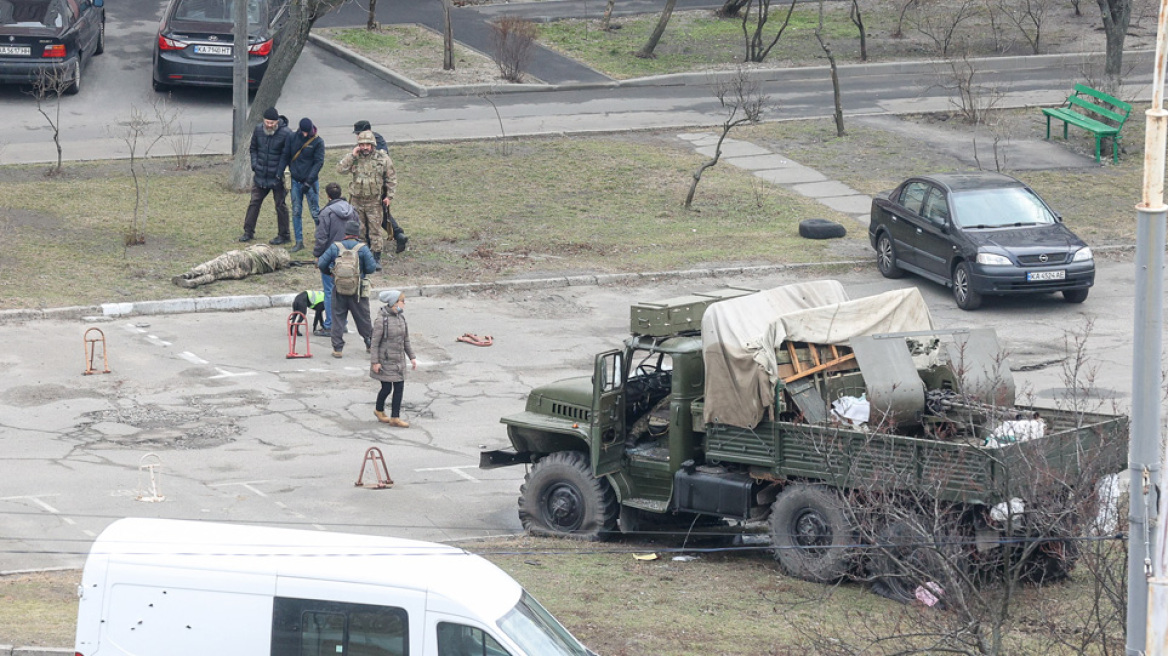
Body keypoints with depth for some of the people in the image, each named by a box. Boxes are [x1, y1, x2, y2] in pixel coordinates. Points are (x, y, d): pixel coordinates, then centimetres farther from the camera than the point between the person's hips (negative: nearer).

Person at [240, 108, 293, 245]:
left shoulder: (286, 134, -15)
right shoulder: (258, 130, 0)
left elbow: (285, 156, -12)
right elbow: (253, 148, 14)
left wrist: (279, 175, -16)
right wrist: (254, 164, 0)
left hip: (277, 177, -5)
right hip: (260, 176, 5)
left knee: (280, 205, 5)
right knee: (254, 202, 9)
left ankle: (283, 235, 15)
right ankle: (248, 232, 18)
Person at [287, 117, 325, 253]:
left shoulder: (318, 142, -7)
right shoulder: (293, 137, 2)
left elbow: (319, 162, -10)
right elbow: (287, 155, 11)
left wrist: (309, 181, -15)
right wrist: (289, 170, 2)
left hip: (311, 181, -4)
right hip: (295, 181, 4)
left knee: (315, 212, -1)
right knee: (296, 212, 5)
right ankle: (299, 242, 11)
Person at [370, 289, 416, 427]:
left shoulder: (400, 317, 4)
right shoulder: (381, 319, -17)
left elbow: (406, 339, 13)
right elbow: (375, 342, -13)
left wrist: (412, 357, 12)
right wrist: (375, 362, -14)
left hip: (398, 360, 7)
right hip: (385, 360, -7)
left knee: (399, 387, 5)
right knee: (387, 388, 1)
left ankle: (395, 417, 13)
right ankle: (379, 410, 29)